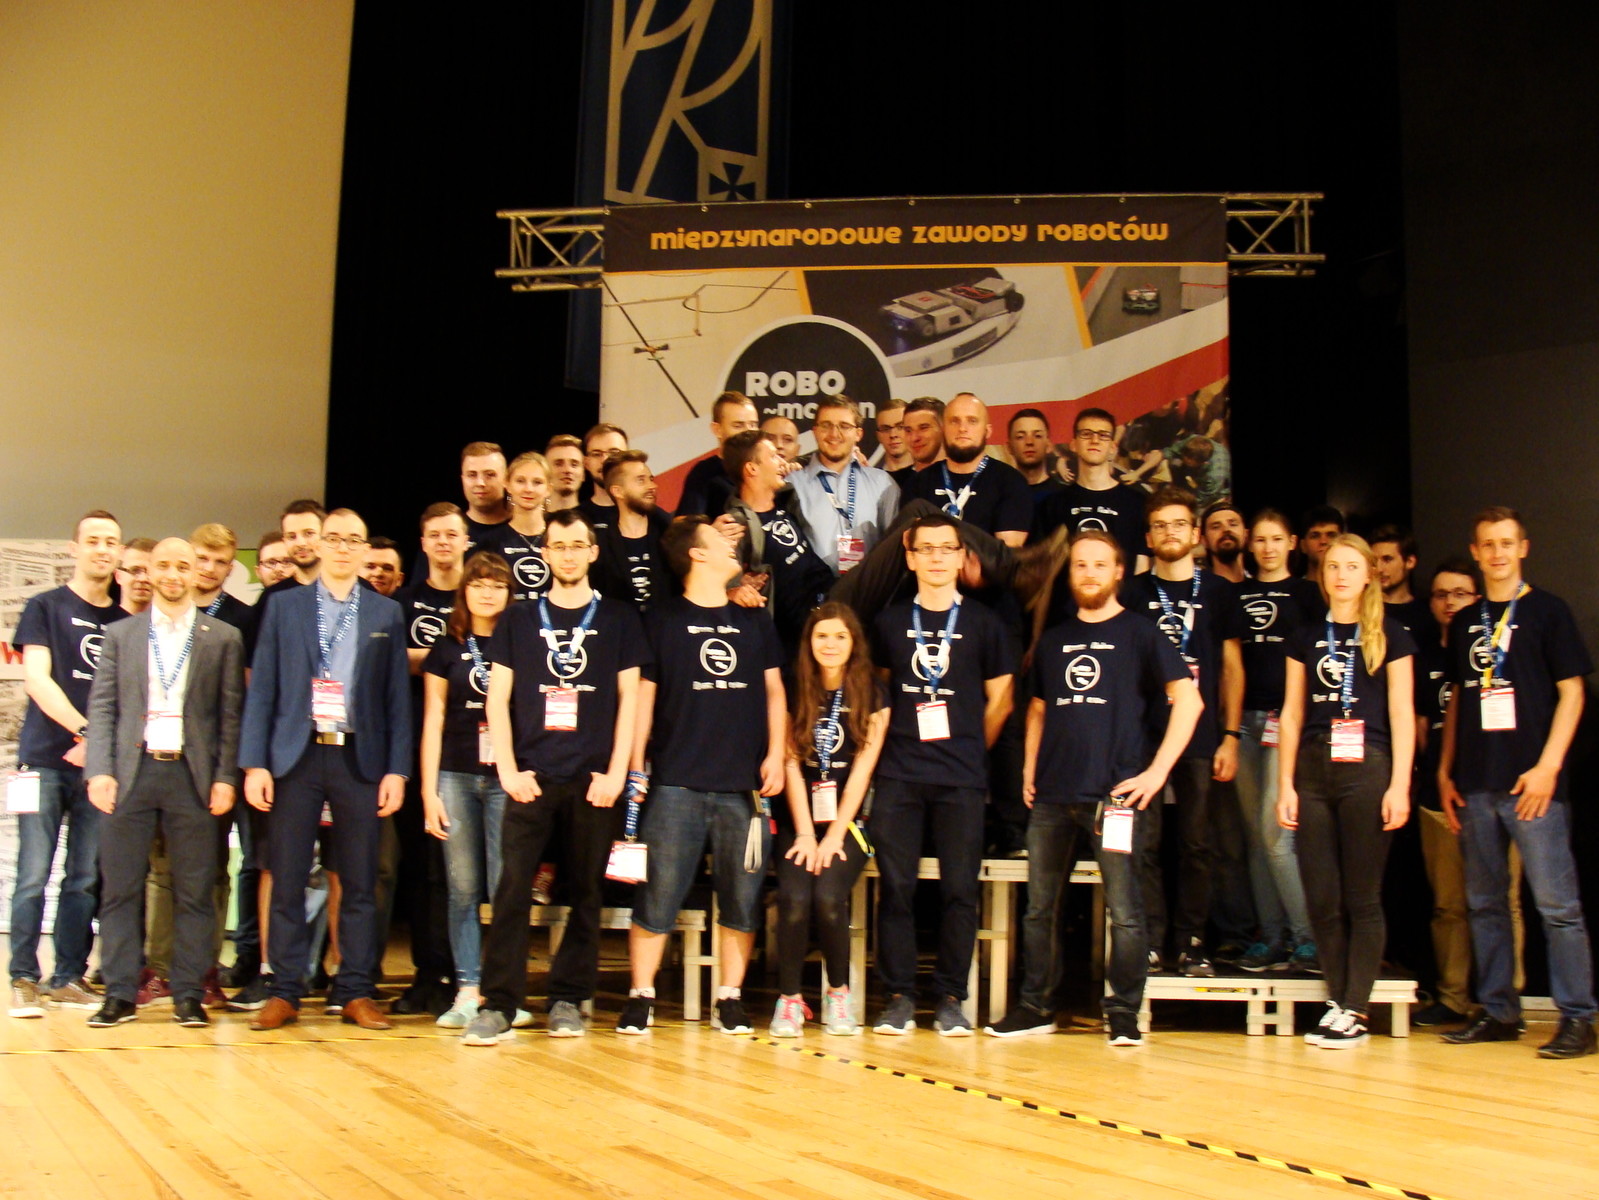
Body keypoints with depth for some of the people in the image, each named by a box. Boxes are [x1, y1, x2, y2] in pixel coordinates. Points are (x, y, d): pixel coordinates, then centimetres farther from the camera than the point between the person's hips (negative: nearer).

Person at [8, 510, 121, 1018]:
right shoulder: (44, 607, 6)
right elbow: (37, 678, -5)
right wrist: (86, 730, -14)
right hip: (45, 760, -3)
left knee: (85, 879, 4)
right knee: (33, 876, -4)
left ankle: (69, 978, 11)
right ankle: (24, 980, 3)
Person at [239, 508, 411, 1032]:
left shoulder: (386, 614, 8)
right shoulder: (285, 606, 8)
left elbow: (397, 696, 5)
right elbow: (262, 689, 4)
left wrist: (396, 769, -2)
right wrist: (254, 763, -4)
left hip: (359, 758, 0)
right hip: (297, 755, 0)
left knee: (358, 883, 4)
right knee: (287, 880, 3)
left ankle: (356, 993, 12)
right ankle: (285, 992, 12)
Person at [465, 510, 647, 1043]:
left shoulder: (618, 618, 10)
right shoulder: (520, 619, 11)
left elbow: (629, 698, 6)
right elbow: (498, 699, 7)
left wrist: (615, 773, -4)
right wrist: (508, 770, -4)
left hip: (594, 779, 0)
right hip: (532, 776, 0)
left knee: (585, 893, 4)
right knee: (512, 888, -7)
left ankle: (568, 999, 14)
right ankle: (498, 1004, -4)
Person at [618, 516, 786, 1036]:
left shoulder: (754, 619, 16)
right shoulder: (662, 617, 6)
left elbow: (774, 691, 16)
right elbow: (643, 695, 5)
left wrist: (775, 753, 4)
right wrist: (635, 768, -1)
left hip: (745, 785, 3)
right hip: (677, 783, -3)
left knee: (742, 900, 3)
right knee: (657, 896, -4)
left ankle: (730, 998, 14)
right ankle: (641, 996, 7)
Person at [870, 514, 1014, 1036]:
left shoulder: (983, 622, 6)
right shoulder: (889, 621, 10)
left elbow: (999, 702, 11)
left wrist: (968, 751, 10)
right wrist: (889, 746, 11)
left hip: (962, 778, -1)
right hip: (898, 775, 1)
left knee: (960, 889, 0)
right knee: (896, 887, 0)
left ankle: (950, 999, 10)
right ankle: (898, 996, 9)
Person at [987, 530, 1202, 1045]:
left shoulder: (1138, 634, 3)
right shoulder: (1053, 640, 18)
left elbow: (1189, 699, -4)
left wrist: (1157, 771, -10)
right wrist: (1029, 769, 12)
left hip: (1113, 792, -5)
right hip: (1052, 795, 5)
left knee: (1124, 910, -4)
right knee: (1039, 908, 9)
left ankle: (1124, 1012, 7)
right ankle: (1035, 1007, 19)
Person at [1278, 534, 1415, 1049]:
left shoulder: (1390, 635, 5)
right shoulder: (1306, 636, 13)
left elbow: (1402, 713, 2)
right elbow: (1292, 713, 12)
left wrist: (1399, 785, -7)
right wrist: (1285, 785, 5)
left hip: (1367, 769, -3)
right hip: (1313, 771, 3)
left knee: (1362, 896, -1)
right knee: (1321, 897, 2)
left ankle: (1355, 1010, 3)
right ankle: (1336, 1001, 13)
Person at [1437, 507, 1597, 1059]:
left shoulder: (1547, 610, 2)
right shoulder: (1464, 623, 15)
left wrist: (1547, 767, -12)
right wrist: (1445, 771, 11)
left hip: (1530, 782, -5)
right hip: (1475, 784, 5)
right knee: (1484, 903, 9)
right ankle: (1499, 1012, 17)